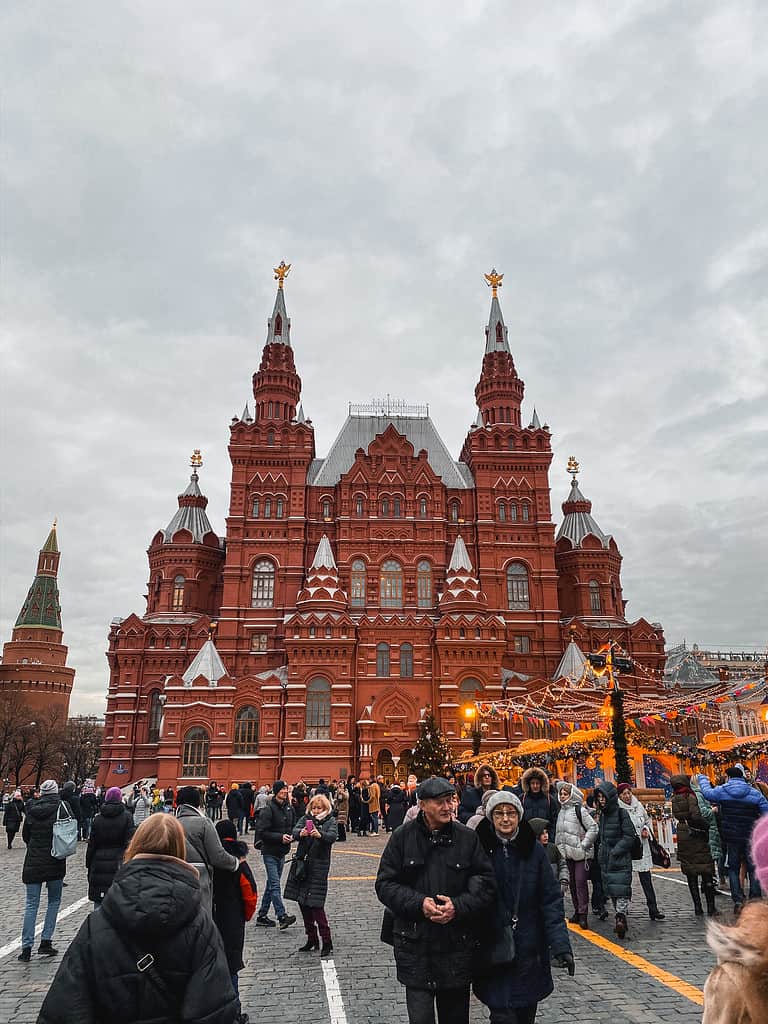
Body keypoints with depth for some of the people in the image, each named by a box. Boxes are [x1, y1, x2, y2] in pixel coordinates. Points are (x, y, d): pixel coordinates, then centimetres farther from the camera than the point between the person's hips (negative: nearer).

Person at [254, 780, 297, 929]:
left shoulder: (289, 808, 7)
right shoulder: (268, 809, -15)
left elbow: (293, 826, 19)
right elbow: (261, 832, -18)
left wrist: (291, 835, -2)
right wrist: (280, 837, -23)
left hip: (282, 852, 7)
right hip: (270, 852, -7)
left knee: (271, 884, 14)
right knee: (275, 885, -9)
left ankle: (262, 916, 23)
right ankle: (282, 917, -11)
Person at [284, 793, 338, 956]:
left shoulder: (331, 821, -1)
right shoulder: (305, 818, 8)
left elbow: (333, 836, -19)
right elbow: (295, 830, -10)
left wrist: (320, 835, -40)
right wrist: (300, 833, -34)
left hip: (319, 866, -5)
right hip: (301, 864, 5)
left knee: (316, 904, -9)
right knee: (302, 902, 11)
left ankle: (327, 942, 3)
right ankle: (312, 939, 25)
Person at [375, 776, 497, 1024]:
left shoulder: (468, 837, -1)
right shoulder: (402, 837, -4)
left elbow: (486, 885, 0)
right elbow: (385, 884, -3)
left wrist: (458, 906, -16)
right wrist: (419, 903, -17)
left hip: (458, 944, 2)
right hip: (414, 945, -1)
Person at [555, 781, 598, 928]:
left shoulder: (580, 810, -9)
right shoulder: (562, 811, 14)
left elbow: (593, 828, -13)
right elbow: (559, 832, 23)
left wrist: (584, 845, -14)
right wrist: (559, 848, 15)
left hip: (581, 854, -7)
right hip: (567, 854, 7)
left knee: (580, 882, -10)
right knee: (572, 883, 11)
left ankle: (583, 914, -6)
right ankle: (577, 912, 21)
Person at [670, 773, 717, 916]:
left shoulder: (674, 799, 6)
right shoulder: (690, 796, -13)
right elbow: (696, 816, -23)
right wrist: (707, 825, -5)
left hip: (683, 836, 5)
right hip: (696, 836, -5)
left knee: (691, 874, 9)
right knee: (706, 871, 4)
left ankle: (697, 907, 10)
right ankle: (710, 907, 6)